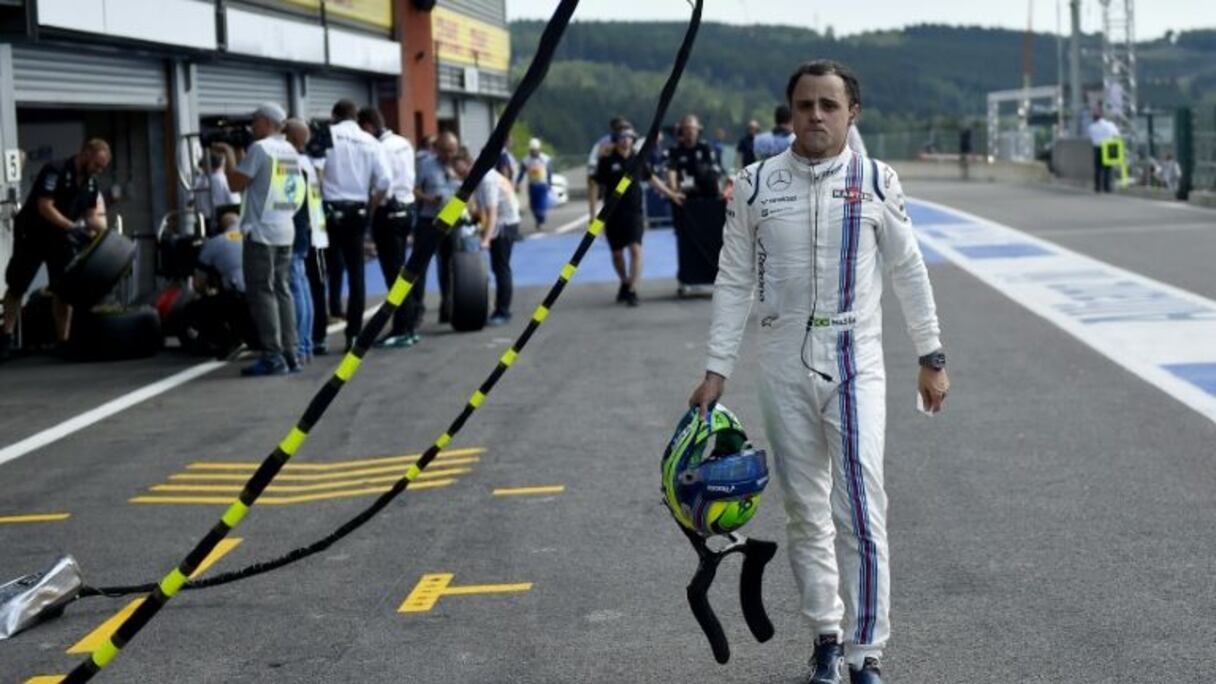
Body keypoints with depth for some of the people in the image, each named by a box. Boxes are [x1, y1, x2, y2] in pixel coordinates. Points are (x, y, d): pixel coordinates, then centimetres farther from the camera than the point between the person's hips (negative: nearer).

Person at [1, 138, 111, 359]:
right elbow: (45, 207, -27)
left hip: (62, 240, 6)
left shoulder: (91, 183, 1)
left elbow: (91, 216, 6)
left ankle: (63, 341, 6)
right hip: (32, 235, -6)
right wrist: (72, 227, -34)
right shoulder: (55, 171, -21)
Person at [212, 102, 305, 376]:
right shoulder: (289, 151, 14)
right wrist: (236, 155, 20)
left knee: (262, 293, -6)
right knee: (282, 291, 10)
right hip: (285, 230, 8)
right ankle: (289, 354, 9)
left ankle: (272, 358, -9)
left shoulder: (259, 148, -11)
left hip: (261, 231, -8)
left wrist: (228, 153, 2)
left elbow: (236, 183, -11)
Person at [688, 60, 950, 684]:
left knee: (862, 514, -8)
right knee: (805, 512, 9)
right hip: (784, 366, 2)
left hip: (856, 363, -1)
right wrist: (716, 370, 1)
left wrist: (931, 357, 8)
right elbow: (734, 281, 5)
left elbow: (908, 273, 7)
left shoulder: (877, 182, 0)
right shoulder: (756, 184, 2)